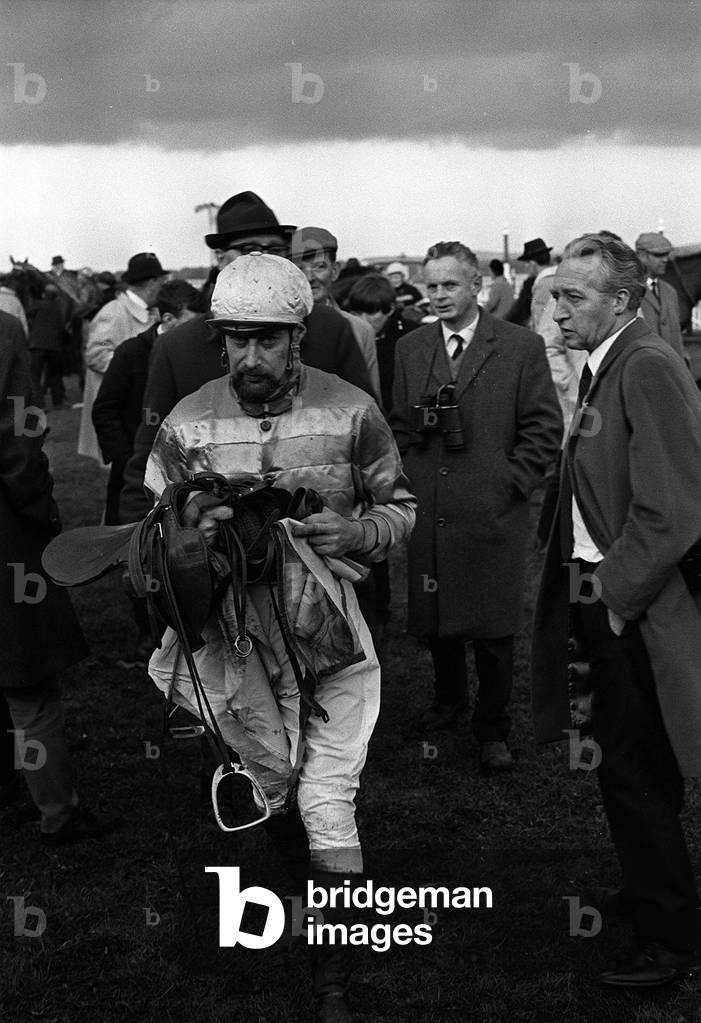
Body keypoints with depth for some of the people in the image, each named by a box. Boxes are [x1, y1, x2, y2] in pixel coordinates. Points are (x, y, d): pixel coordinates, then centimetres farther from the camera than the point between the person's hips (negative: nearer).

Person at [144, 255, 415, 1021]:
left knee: (328, 801, 1)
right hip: (232, 626, 1)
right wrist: (190, 533, -18)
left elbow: (399, 505, 5)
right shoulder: (187, 423, -3)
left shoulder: (350, 412, -6)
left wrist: (355, 533, -16)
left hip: (325, 627, -1)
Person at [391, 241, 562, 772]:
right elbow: (400, 428, 13)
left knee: (493, 628, 3)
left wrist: (510, 485, -7)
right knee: (435, 618, 12)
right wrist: (411, 484, 2)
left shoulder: (522, 347, -2)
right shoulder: (410, 349, 9)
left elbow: (544, 428, -2)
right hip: (429, 513, 3)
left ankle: (493, 729, 18)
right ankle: (449, 699, 35)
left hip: (493, 512, -3)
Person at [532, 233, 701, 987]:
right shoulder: (604, 368, 10)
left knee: (633, 776, 0)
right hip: (607, 606, 9)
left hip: (635, 613, -9)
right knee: (638, 769, 22)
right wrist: (592, 589, 8)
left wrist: (617, 595, -17)